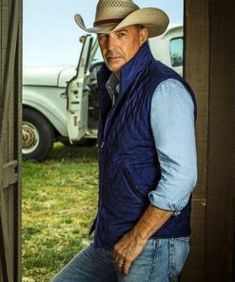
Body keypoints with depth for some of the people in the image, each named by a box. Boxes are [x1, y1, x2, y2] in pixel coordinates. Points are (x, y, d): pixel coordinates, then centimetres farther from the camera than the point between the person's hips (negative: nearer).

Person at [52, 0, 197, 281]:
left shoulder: (165, 89, -16)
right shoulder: (111, 87, 13)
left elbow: (181, 176, -23)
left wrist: (137, 238, -20)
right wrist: (105, 230, 18)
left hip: (152, 243, -8)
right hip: (108, 240, 9)